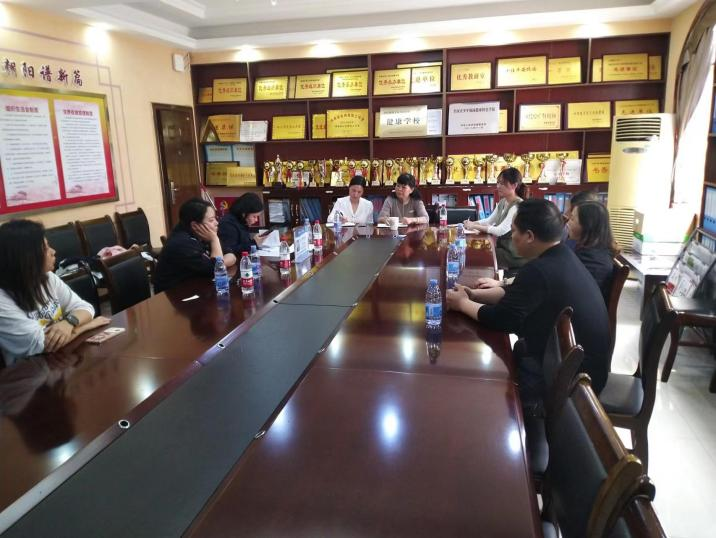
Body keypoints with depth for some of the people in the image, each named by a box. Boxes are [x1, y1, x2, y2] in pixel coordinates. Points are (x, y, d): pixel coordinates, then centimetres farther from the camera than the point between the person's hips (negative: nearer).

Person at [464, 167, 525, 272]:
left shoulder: (518, 206, -22)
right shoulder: (502, 202, 6)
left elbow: (501, 230, -28)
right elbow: (489, 220, 12)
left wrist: (474, 226, -26)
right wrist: (473, 223, -8)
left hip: (515, 254, -7)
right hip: (502, 247, 7)